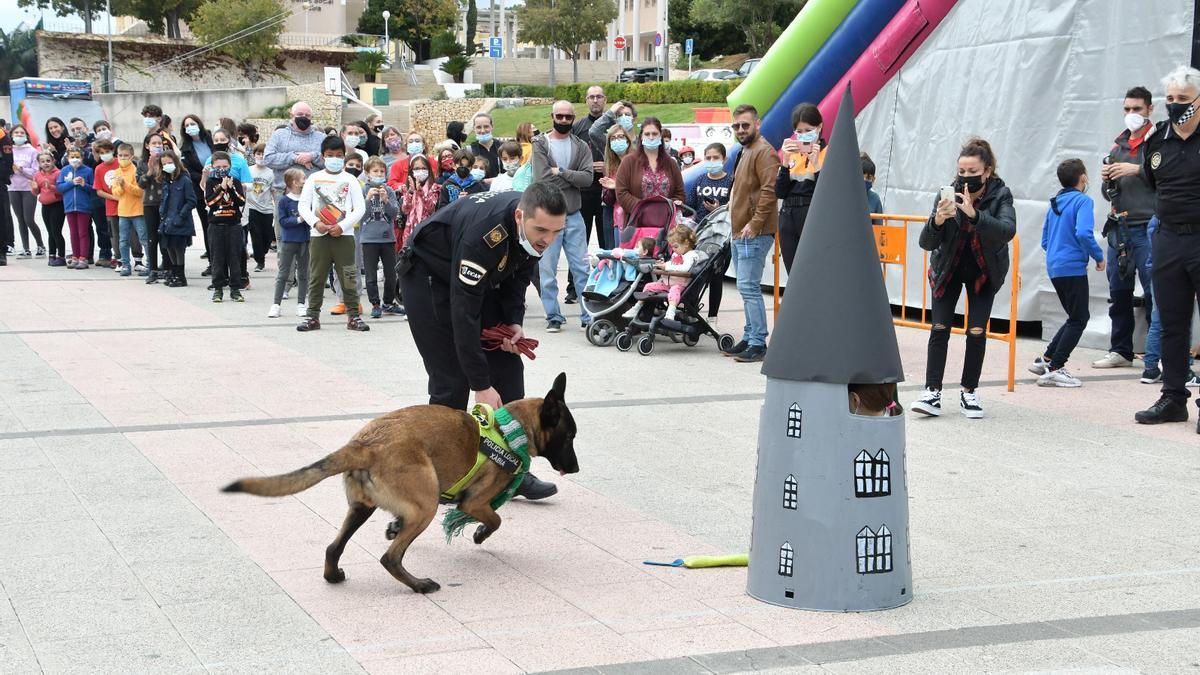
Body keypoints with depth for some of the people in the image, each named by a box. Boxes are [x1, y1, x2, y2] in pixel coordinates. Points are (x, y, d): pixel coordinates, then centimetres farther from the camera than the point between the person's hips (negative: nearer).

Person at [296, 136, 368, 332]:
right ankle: (312, 316, 10)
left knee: (348, 277, 0)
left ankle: (353, 316, 5)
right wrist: (316, 223, -14)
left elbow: (360, 208, -1)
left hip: (344, 235, -1)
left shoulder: (350, 180, 5)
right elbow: (303, 206, 3)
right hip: (319, 235, 1)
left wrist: (342, 226, -12)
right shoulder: (314, 179, 7)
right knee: (316, 277, 4)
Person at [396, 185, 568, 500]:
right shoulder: (485, 233, -40)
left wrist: (514, 321, -11)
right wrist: (481, 385, -35)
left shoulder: (538, 224, -17)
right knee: (452, 378, -11)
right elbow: (464, 311, -38)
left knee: (507, 365, 0)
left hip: (480, 280, 7)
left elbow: (518, 272, 4)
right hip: (429, 273, -7)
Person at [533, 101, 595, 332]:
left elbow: (587, 178, -7)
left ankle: (589, 315, 9)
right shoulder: (541, 144, 1)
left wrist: (560, 172, -14)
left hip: (574, 215, 2)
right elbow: (541, 179, -13)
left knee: (582, 268, 3)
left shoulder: (581, 147, 9)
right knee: (547, 270, 2)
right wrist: (572, 178, -8)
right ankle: (553, 317, 11)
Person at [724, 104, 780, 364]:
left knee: (749, 287, -12)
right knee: (747, 288, 12)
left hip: (754, 234, -10)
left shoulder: (764, 152, -11)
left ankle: (758, 343, -11)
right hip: (739, 234, 10)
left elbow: (770, 191, -20)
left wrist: (754, 223, -22)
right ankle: (749, 338, 18)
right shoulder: (746, 152, 21)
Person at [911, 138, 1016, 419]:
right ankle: (932, 393, -7)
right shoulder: (950, 194, -18)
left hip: (984, 272, -1)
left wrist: (974, 214, -51)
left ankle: (969, 393, 8)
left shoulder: (1000, 195, -20)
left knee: (976, 331, -6)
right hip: (949, 268, 1)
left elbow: (1007, 230, -38)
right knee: (940, 328, -8)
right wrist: (937, 221, -43)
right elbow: (926, 243, -21)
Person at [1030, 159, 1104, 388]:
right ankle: (1055, 369, -5)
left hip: (1054, 267, 8)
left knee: (1076, 318, 19)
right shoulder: (1083, 201, -9)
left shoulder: (1055, 204, 15)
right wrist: (1099, 257, -11)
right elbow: (1083, 234, -23)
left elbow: (1045, 241, 18)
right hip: (1073, 268, -8)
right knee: (1078, 320, -1)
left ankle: (1046, 360, 18)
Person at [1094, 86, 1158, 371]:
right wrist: (1106, 181, 1)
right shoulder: (1119, 144, 17)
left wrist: (1138, 170, -18)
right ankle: (1121, 351, 21)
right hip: (1119, 227, 7)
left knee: (1154, 291, -9)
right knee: (1119, 293, 11)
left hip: (1147, 227, -7)